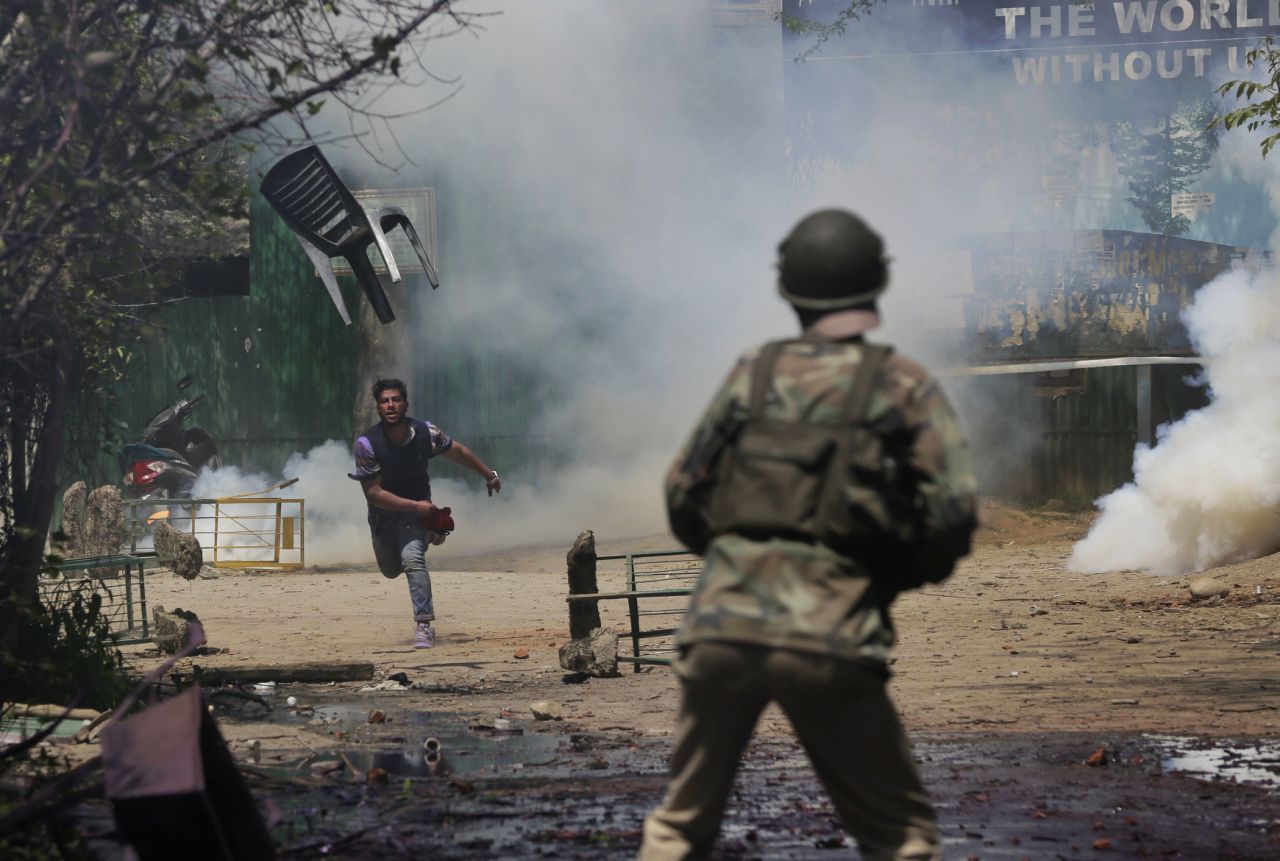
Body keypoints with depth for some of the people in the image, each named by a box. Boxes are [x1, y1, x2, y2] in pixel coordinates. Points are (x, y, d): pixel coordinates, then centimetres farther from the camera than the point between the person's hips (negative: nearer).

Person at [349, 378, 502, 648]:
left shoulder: (426, 433, -18)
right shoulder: (366, 444, -25)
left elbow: (458, 451, 3)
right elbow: (373, 493, -24)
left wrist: (489, 475, 15)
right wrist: (416, 506, -28)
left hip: (417, 509, -1)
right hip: (383, 512, 1)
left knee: (412, 558, -26)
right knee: (391, 570, 17)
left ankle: (424, 625, -23)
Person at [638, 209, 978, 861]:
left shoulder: (752, 373, 13)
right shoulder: (904, 386, 6)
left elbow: (682, 497, 15)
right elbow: (954, 510, -3)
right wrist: (897, 572, 14)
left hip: (721, 627, 3)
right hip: (829, 643, -2)